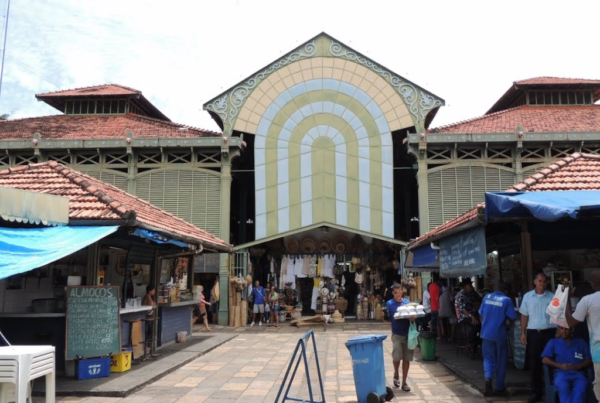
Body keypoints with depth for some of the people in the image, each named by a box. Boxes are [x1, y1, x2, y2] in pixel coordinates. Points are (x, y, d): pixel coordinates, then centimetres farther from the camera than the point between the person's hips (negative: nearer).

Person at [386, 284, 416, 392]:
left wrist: (412, 318, -14)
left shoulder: (407, 302, 6)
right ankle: (396, 374, 18)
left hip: (408, 333, 2)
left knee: (407, 359, 6)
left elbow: (413, 314, 7)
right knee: (397, 356, -13)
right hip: (397, 334, -2)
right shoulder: (389, 304, 0)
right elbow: (387, 318, -1)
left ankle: (404, 382, 18)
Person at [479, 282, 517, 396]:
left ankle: (488, 378, -15)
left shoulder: (487, 297, 4)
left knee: (488, 358, 11)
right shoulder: (506, 300, -8)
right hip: (499, 334, -3)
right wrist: (504, 317, 12)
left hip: (486, 333, 3)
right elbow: (512, 317, -9)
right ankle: (499, 388, 16)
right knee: (501, 361, 10)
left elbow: (481, 314, 10)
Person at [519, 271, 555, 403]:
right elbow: (524, 316, 7)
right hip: (533, 333, 1)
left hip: (549, 333, -1)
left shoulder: (552, 297, 0)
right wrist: (523, 333, 3)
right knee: (534, 363, 7)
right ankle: (536, 392, 17)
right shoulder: (527, 296, 4)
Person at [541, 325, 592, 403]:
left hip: (577, 373, 1)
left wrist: (578, 366, -6)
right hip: (561, 373, 0)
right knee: (563, 386, -36)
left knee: (580, 387, -35)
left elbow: (589, 360, 14)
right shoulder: (553, 342, 21)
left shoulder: (581, 342, 24)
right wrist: (560, 365, -7)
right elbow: (545, 360, 9)